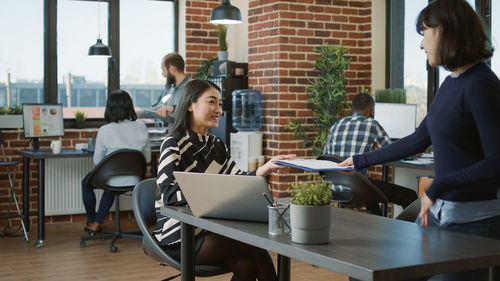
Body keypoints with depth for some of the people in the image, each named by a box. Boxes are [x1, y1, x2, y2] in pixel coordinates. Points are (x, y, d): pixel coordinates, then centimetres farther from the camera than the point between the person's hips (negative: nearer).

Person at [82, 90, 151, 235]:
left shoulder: (104, 131, -16)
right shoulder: (141, 128, -7)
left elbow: (97, 161, -4)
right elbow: (147, 158, 3)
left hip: (113, 182, -3)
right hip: (134, 181, 4)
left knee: (86, 182, 31)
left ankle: (91, 222, 42)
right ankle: (97, 223, 41)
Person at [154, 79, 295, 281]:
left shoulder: (216, 145, 16)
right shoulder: (173, 144, -8)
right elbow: (168, 195, -21)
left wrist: (266, 168, -14)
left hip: (208, 230, 7)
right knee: (254, 245, -20)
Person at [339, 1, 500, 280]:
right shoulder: (451, 84, 11)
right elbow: (419, 140, 20)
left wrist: (438, 186, -21)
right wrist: (362, 160, 26)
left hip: (472, 220, -8)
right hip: (437, 210, 8)